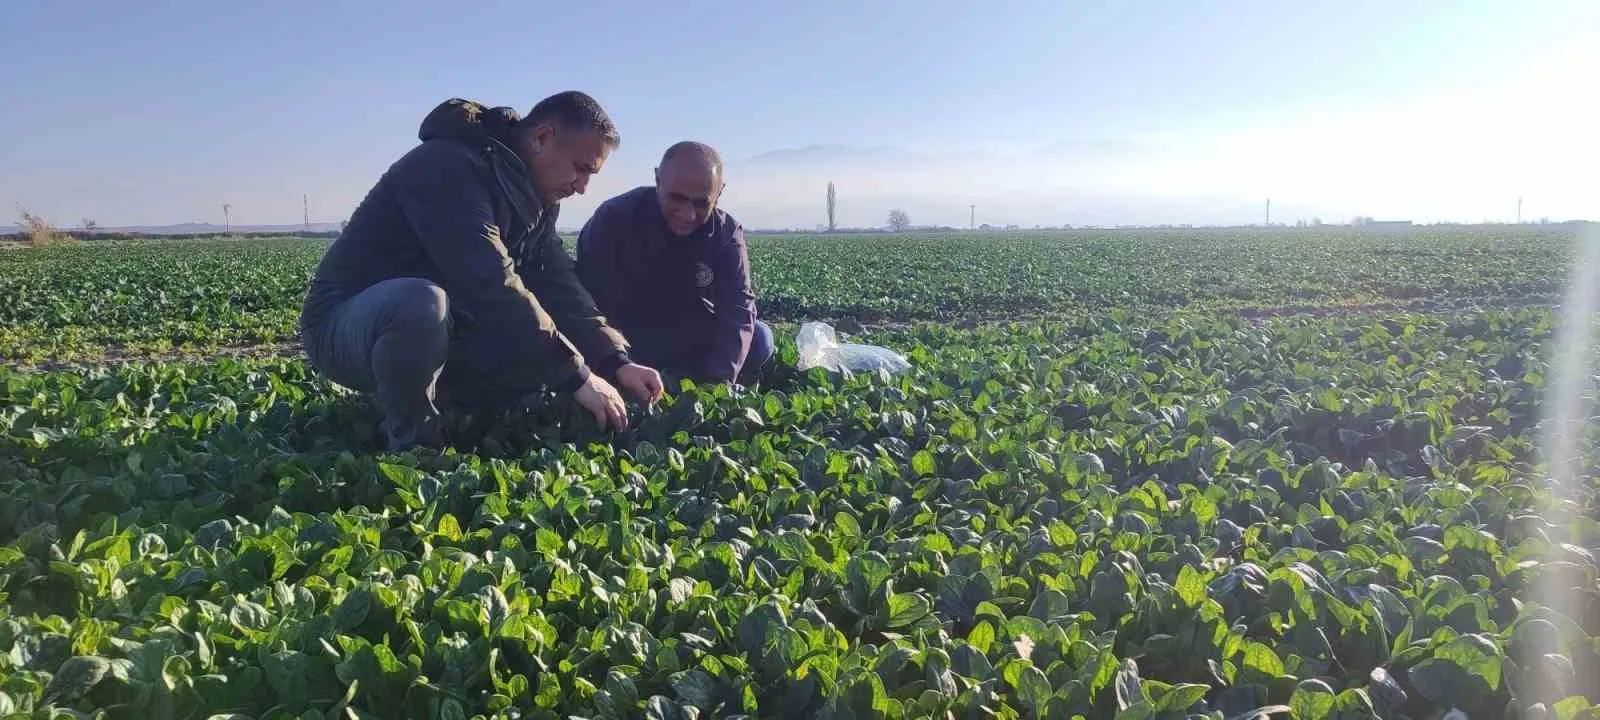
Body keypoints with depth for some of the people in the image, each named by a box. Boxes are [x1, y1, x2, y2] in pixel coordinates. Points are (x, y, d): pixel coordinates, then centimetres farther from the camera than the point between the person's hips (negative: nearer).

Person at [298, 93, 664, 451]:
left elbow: (558, 286, -1)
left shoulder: (534, 199, 4)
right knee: (423, 303, -40)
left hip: (436, 335, 8)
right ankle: (413, 450, -17)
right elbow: (491, 286, -34)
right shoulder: (451, 166, -25)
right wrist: (576, 375, -32)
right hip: (344, 328, -8)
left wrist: (614, 362, -16)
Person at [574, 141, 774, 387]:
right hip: (627, 342, -2)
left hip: (692, 341, 2)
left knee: (759, 339, -17)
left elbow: (737, 309, -23)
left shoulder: (726, 232, -12)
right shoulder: (614, 219, -21)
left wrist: (719, 382, -39)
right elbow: (592, 305, -24)